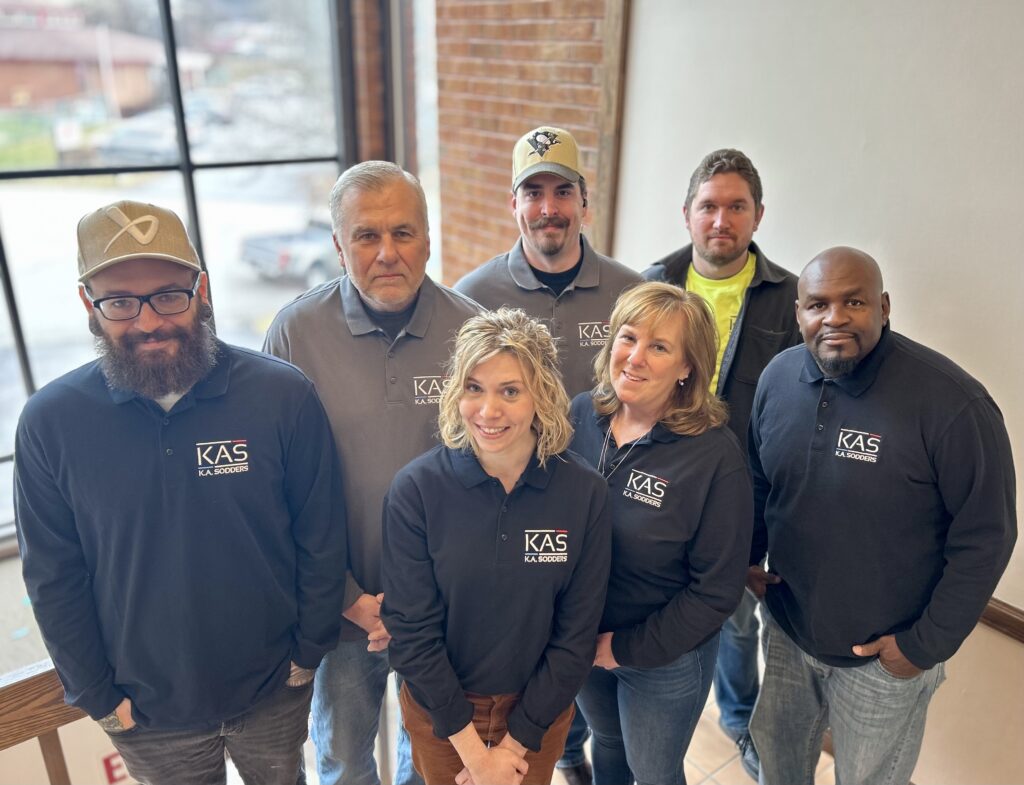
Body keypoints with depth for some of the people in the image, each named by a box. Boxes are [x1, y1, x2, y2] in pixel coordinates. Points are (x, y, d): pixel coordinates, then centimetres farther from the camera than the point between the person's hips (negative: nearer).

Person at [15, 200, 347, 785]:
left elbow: (321, 540, -9)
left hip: (274, 691, 0)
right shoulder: (50, 421, -13)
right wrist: (97, 696, -1)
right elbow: (55, 579, -4)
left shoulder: (284, 394, -17)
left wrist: (308, 653, -4)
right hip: (146, 712, 1)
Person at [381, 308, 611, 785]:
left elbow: (576, 633, -10)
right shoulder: (416, 489, -20)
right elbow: (411, 629, -15)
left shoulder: (585, 493, -16)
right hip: (439, 712, 0)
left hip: (540, 711, 1)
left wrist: (516, 742, -9)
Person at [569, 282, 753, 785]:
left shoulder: (716, 456, -24)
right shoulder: (581, 414, -11)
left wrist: (628, 648, -14)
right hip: (579, 642, 4)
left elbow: (717, 589, -18)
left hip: (664, 659, -3)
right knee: (607, 744, 29)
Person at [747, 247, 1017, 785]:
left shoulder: (951, 403, -23)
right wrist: (748, 556, 1)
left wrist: (927, 645, -13)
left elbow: (985, 537, -16)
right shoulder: (777, 377, -7)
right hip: (785, 628, 4)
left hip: (884, 657, -4)